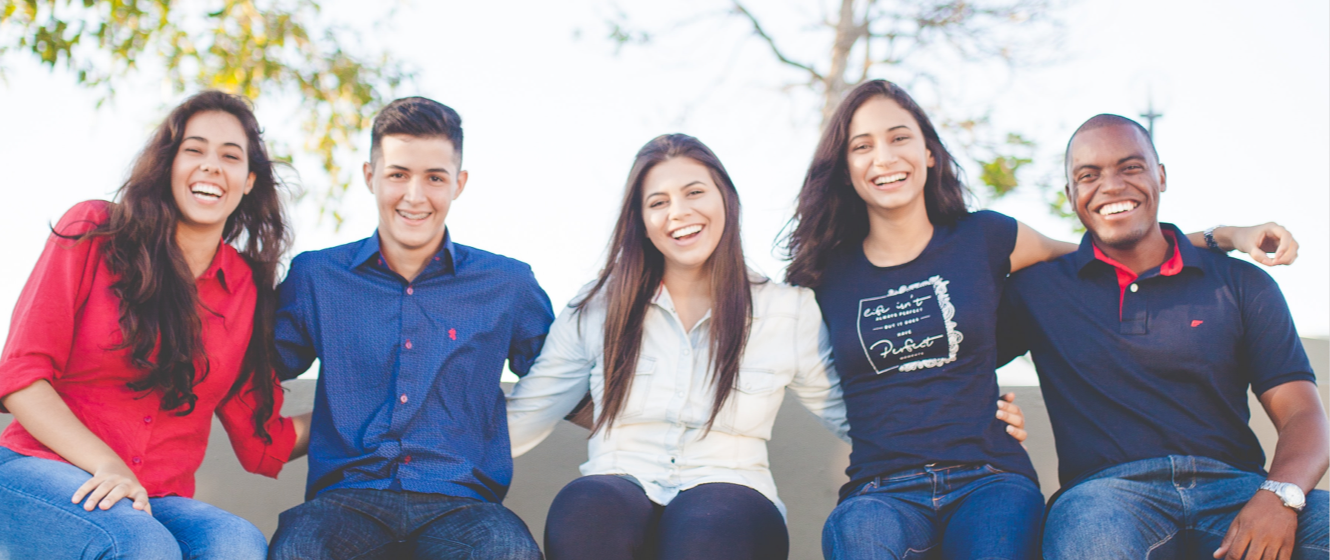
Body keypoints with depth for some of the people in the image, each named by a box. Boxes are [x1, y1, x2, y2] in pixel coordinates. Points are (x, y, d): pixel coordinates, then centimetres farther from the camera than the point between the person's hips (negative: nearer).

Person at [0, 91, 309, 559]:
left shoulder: (248, 288, 11)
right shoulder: (93, 232, 3)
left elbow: (262, 444, 14)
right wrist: (106, 466, -15)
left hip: (159, 503, 3)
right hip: (41, 472, -2)